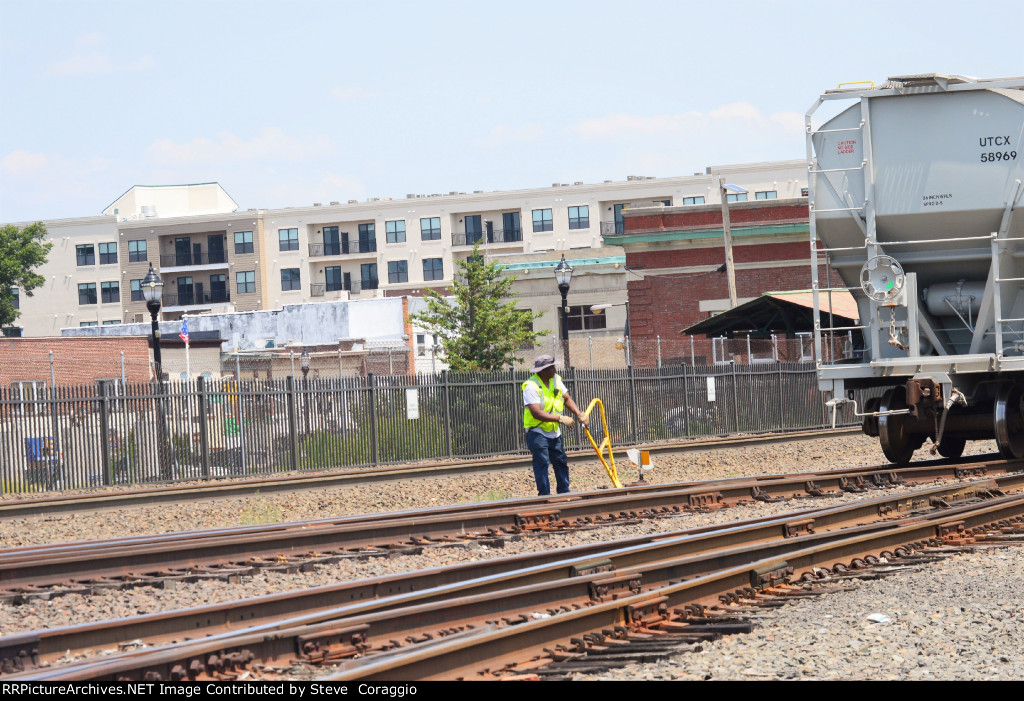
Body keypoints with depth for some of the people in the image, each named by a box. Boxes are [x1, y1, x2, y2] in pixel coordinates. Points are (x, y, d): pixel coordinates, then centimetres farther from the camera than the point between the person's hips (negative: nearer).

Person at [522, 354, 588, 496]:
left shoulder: (555, 380, 5)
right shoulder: (531, 387, -20)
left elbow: (567, 399, 14)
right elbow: (536, 413, -27)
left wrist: (579, 414, -3)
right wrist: (561, 418, -28)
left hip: (554, 432, 8)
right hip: (537, 432, -8)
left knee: (561, 463, 11)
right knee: (542, 463, -11)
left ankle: (564, 493, 21)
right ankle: (544, 496, -9)